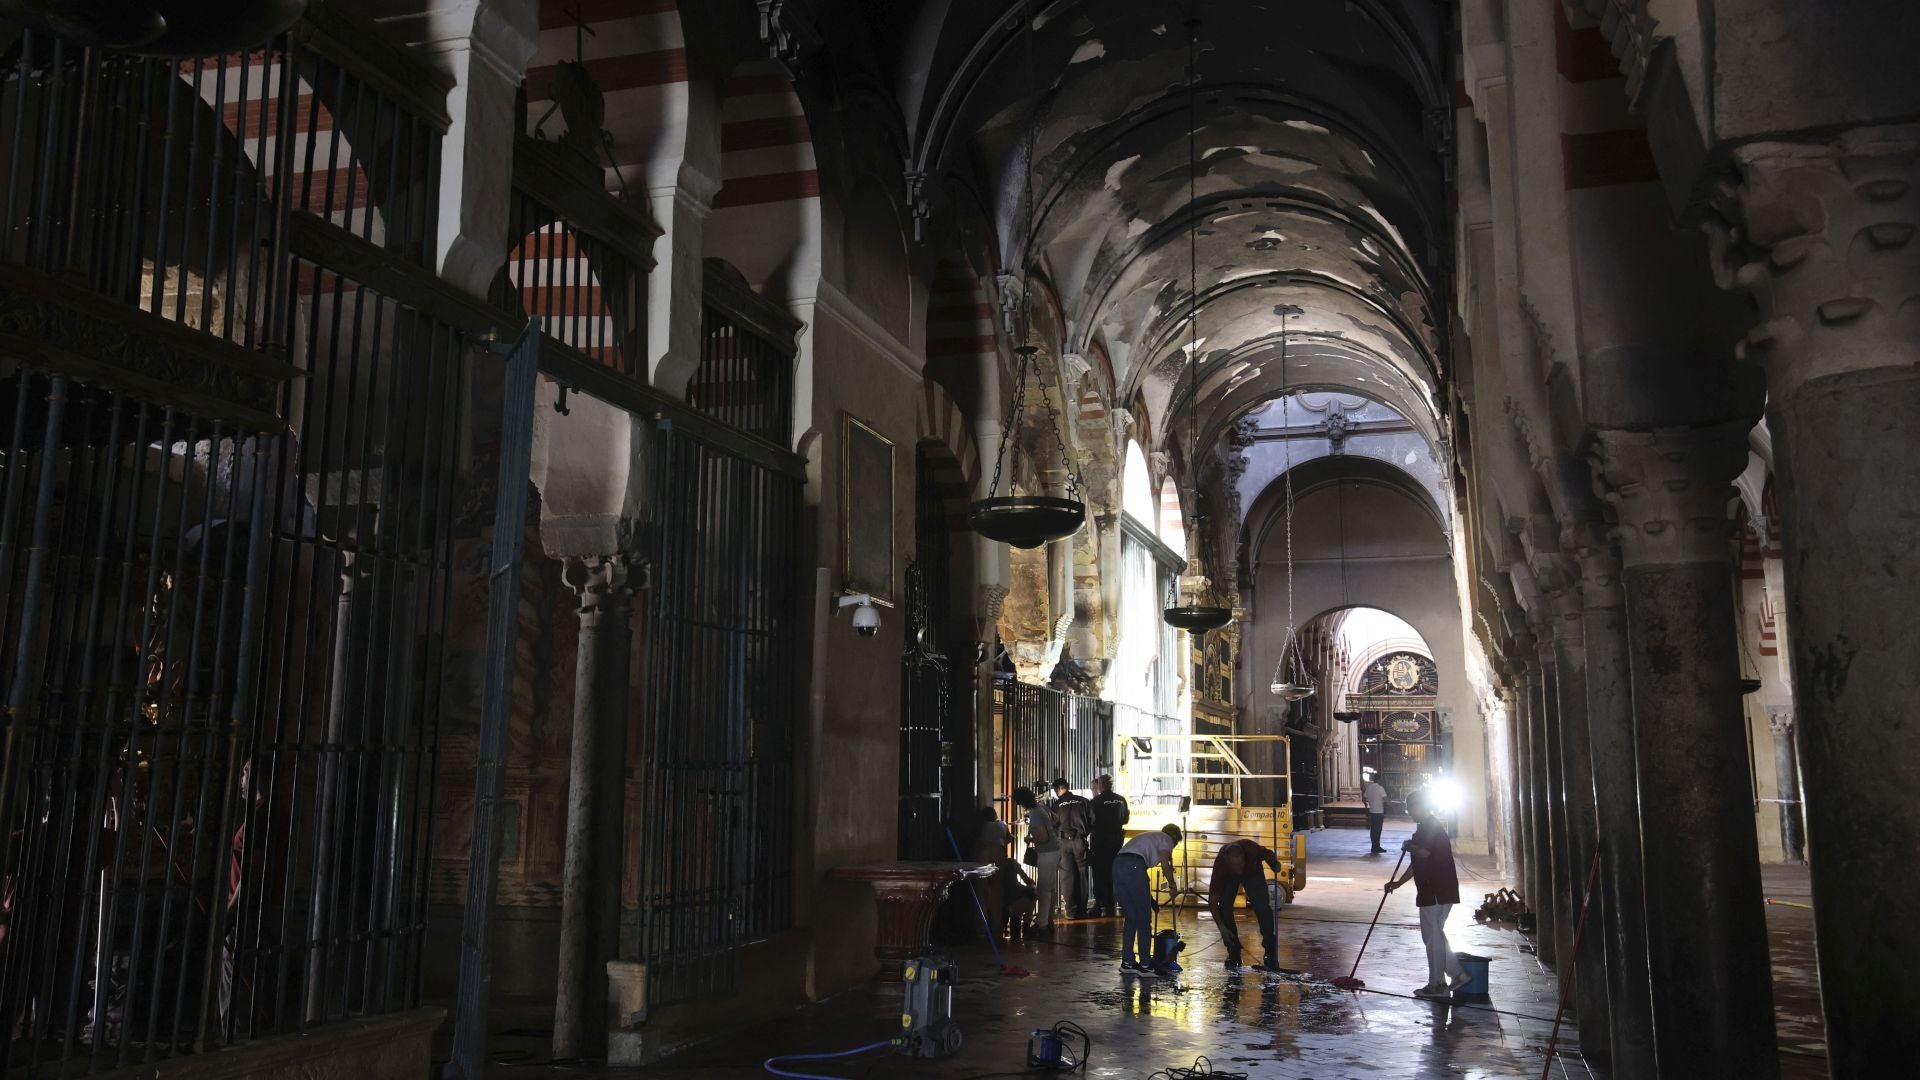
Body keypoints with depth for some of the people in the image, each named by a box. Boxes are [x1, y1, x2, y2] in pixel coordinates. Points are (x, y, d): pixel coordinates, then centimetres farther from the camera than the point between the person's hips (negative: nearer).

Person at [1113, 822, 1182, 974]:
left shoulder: (1148, 837, 37)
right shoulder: (1166, 839, 15)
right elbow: (1165, 866, -2)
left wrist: (1150, 899, 37)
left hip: (1117, 864, 8)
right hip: (1133, 866, -8)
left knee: (1130, 918, 16)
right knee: (1144, 919, 2)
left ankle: (1127, 962, 18)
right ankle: (1145, 964, 3)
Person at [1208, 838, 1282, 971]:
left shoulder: (1252, 849, -41)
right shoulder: (1220, 864, -40)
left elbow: (1268, 854, -12)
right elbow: (1212, 901, -33)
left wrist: (1275, 865, -31)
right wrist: (1221, 927, -38)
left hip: (1253, 871, 0)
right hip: (1228, 876, 0)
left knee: (1262, 907, -16)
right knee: (1224, 906, -17)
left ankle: (1271, 956, -6)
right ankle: (1233, 954, -2)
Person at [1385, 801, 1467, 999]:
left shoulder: (1430, 826, -13)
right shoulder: (1428, 826, 19)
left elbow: (1424, 852, -28)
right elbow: (1418, 863, 24)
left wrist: (1408, 847, -7)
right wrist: (1398, 882, 24)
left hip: (1436, 892, -10)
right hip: (1438, 891, 10)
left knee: (1433, 936, -3)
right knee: (1434, 935, 14)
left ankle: (1437, 984, 3)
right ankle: (1457, 974, 15)